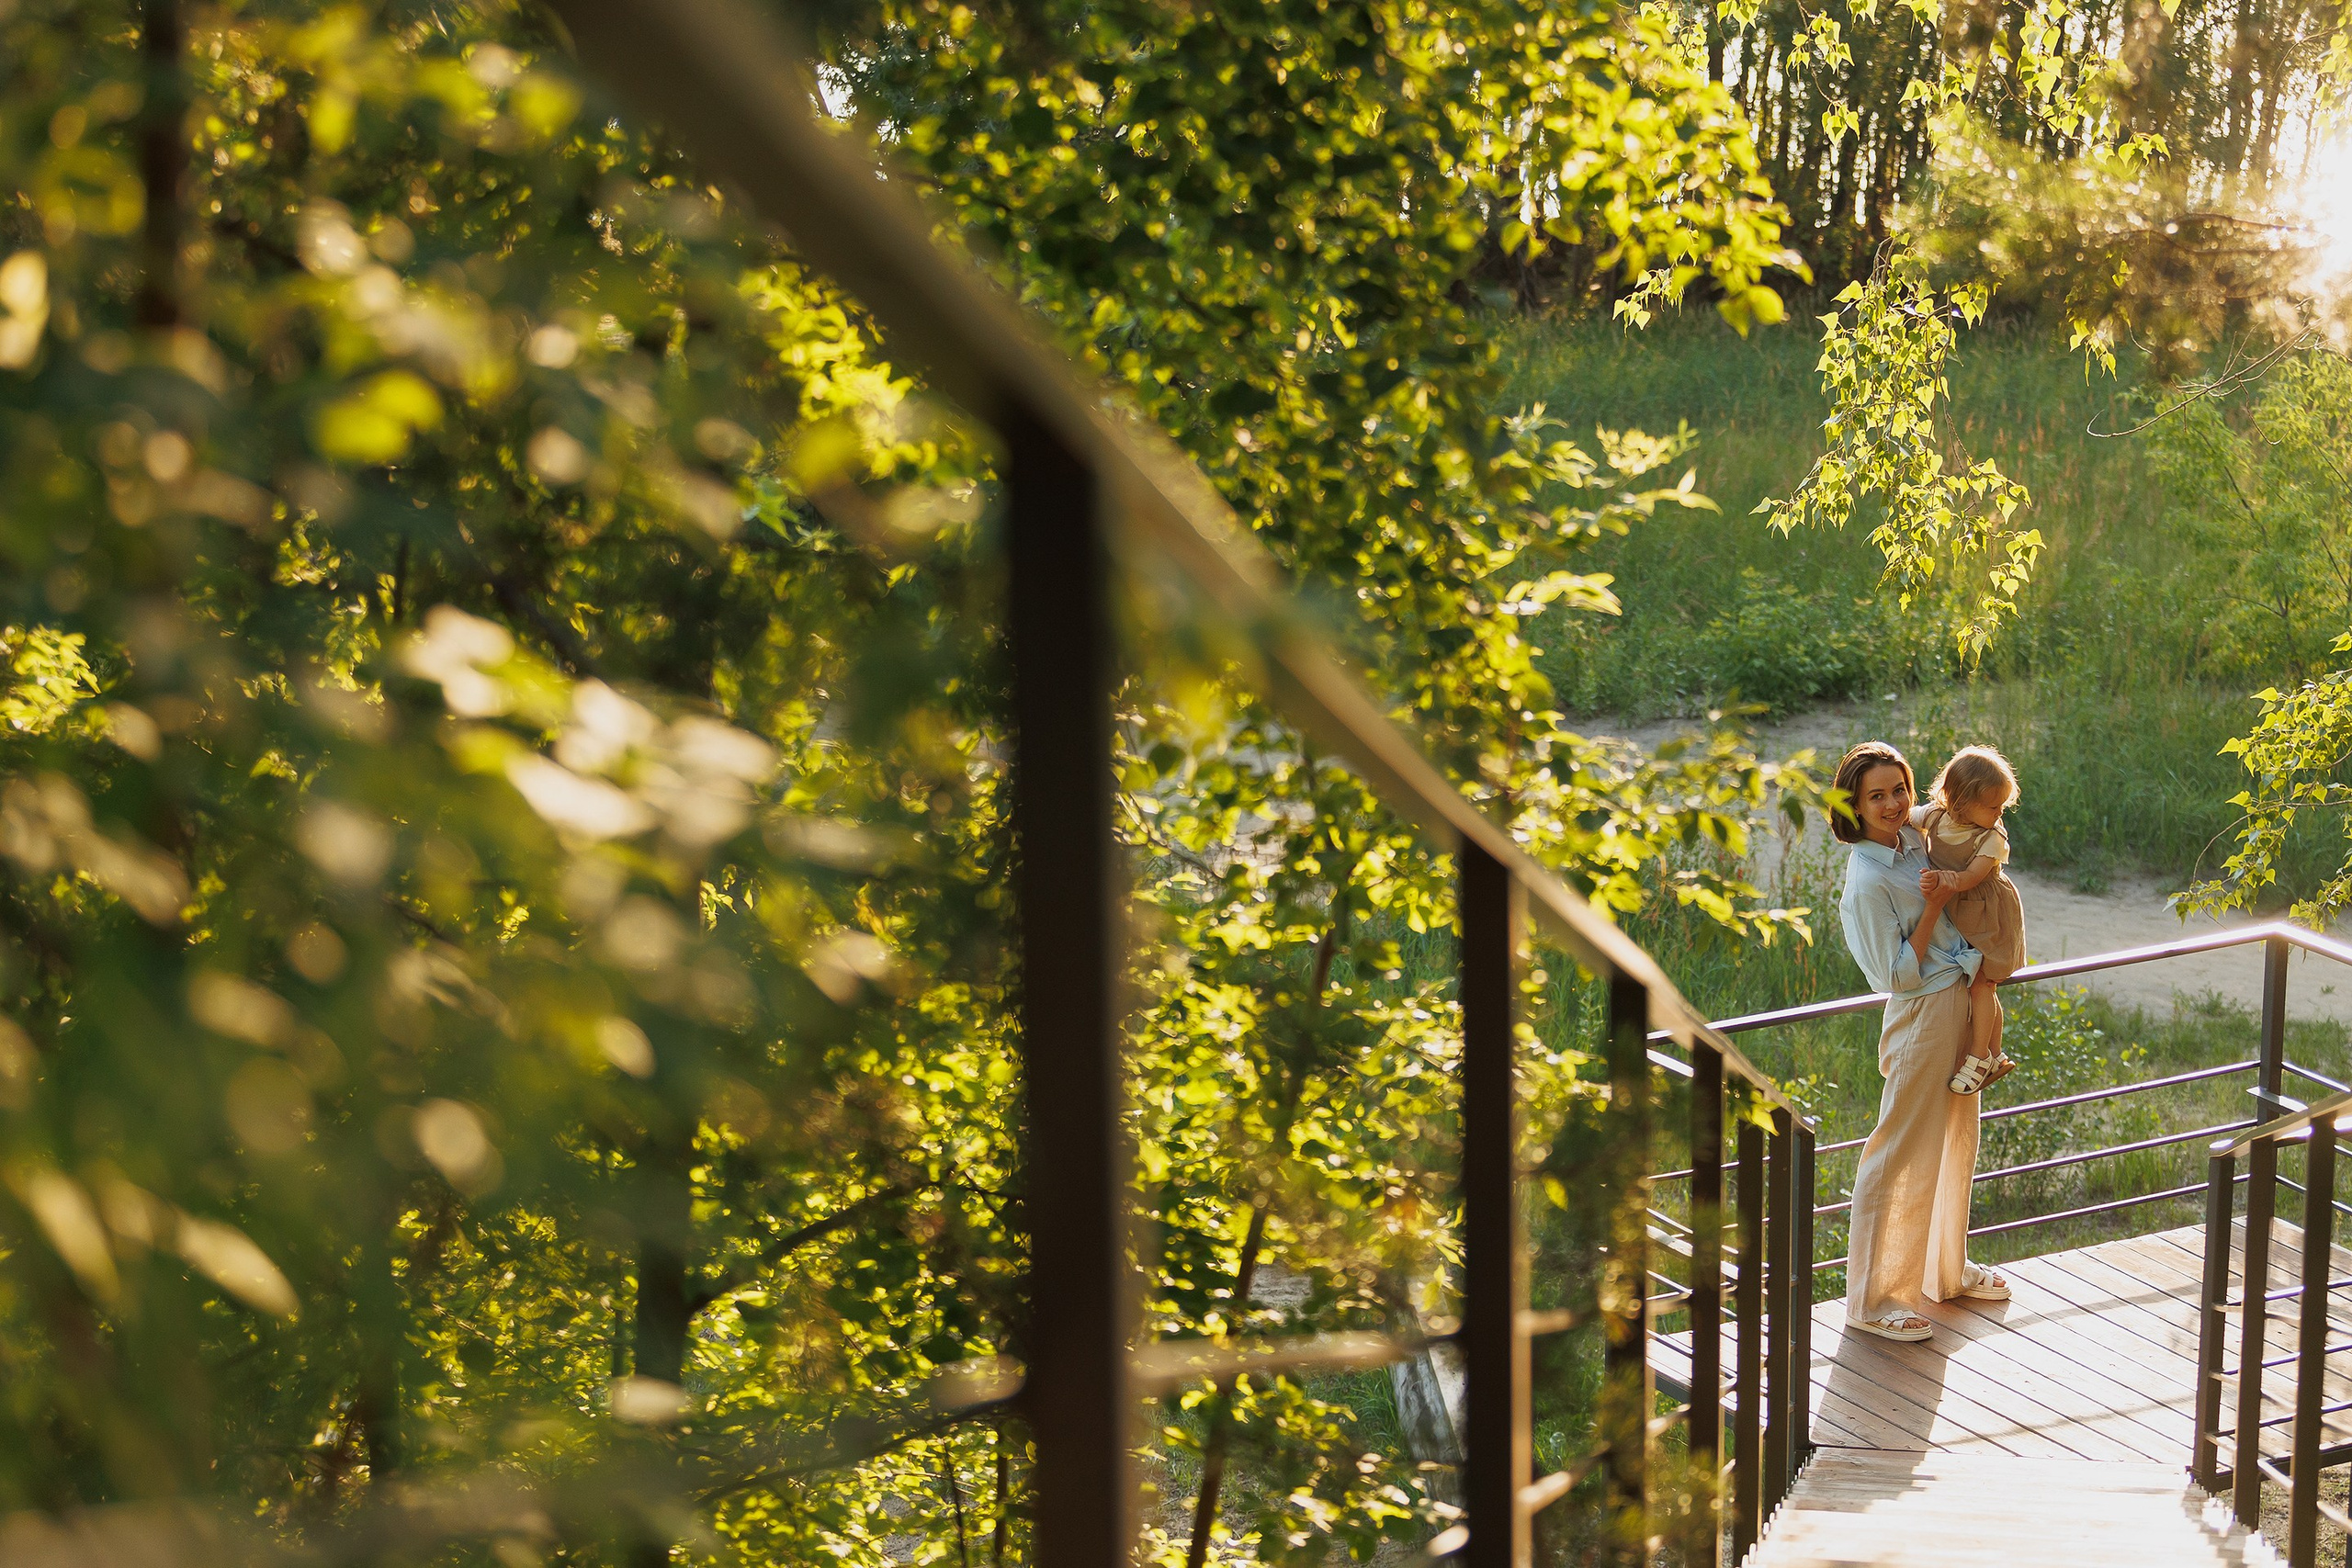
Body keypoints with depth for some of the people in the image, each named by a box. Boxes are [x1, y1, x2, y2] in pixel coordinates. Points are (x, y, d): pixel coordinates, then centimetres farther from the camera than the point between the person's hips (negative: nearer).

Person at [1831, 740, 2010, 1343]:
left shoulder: (1914, 837, 1)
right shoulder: (1868, 882, -22)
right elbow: (1899, 975, -19)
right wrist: (1934, 907, -20)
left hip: (1960, 1007, 9)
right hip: (1922, 1017, -9)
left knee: (1954, 1146, 22)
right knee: (1900, 1158, -2)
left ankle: (1948, 1271, 39)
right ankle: (1872, 1300, 7)